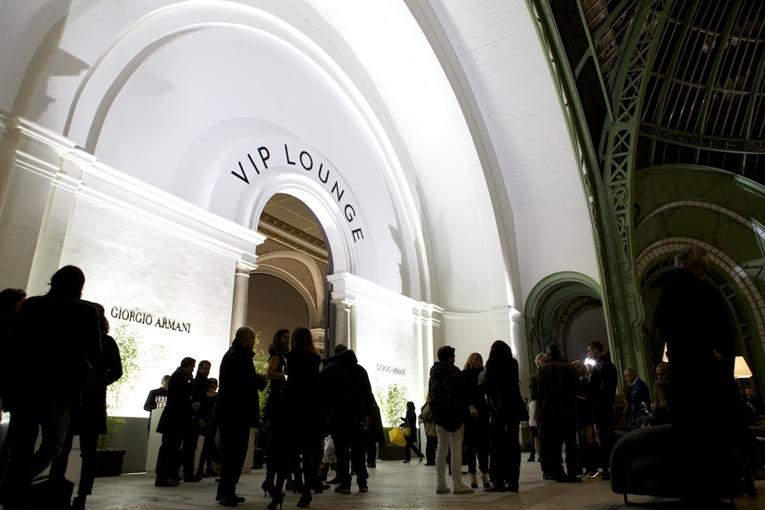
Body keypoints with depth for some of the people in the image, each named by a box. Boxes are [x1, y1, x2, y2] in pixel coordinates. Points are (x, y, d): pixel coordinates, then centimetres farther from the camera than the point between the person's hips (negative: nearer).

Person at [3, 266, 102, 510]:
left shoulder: (30, 305, 6)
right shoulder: (86, 310, -4)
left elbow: (13, 343, 5)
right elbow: (93, 353, -6)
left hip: (23, 385, 3)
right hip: (59, 389, -3)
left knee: (21, 448, 11)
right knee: (52, 446, 13)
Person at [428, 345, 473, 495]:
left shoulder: (433, 373, 16)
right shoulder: (454, 371, -7)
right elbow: (462, 391, -14)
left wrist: (435, 410, 17)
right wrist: (465, 409, -4)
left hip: (439, 414, 7)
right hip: (454, 412, -7)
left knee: (442, 447, 10)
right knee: (456, 447, -5)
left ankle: (440, 484, 11)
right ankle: (458, 485, -6)